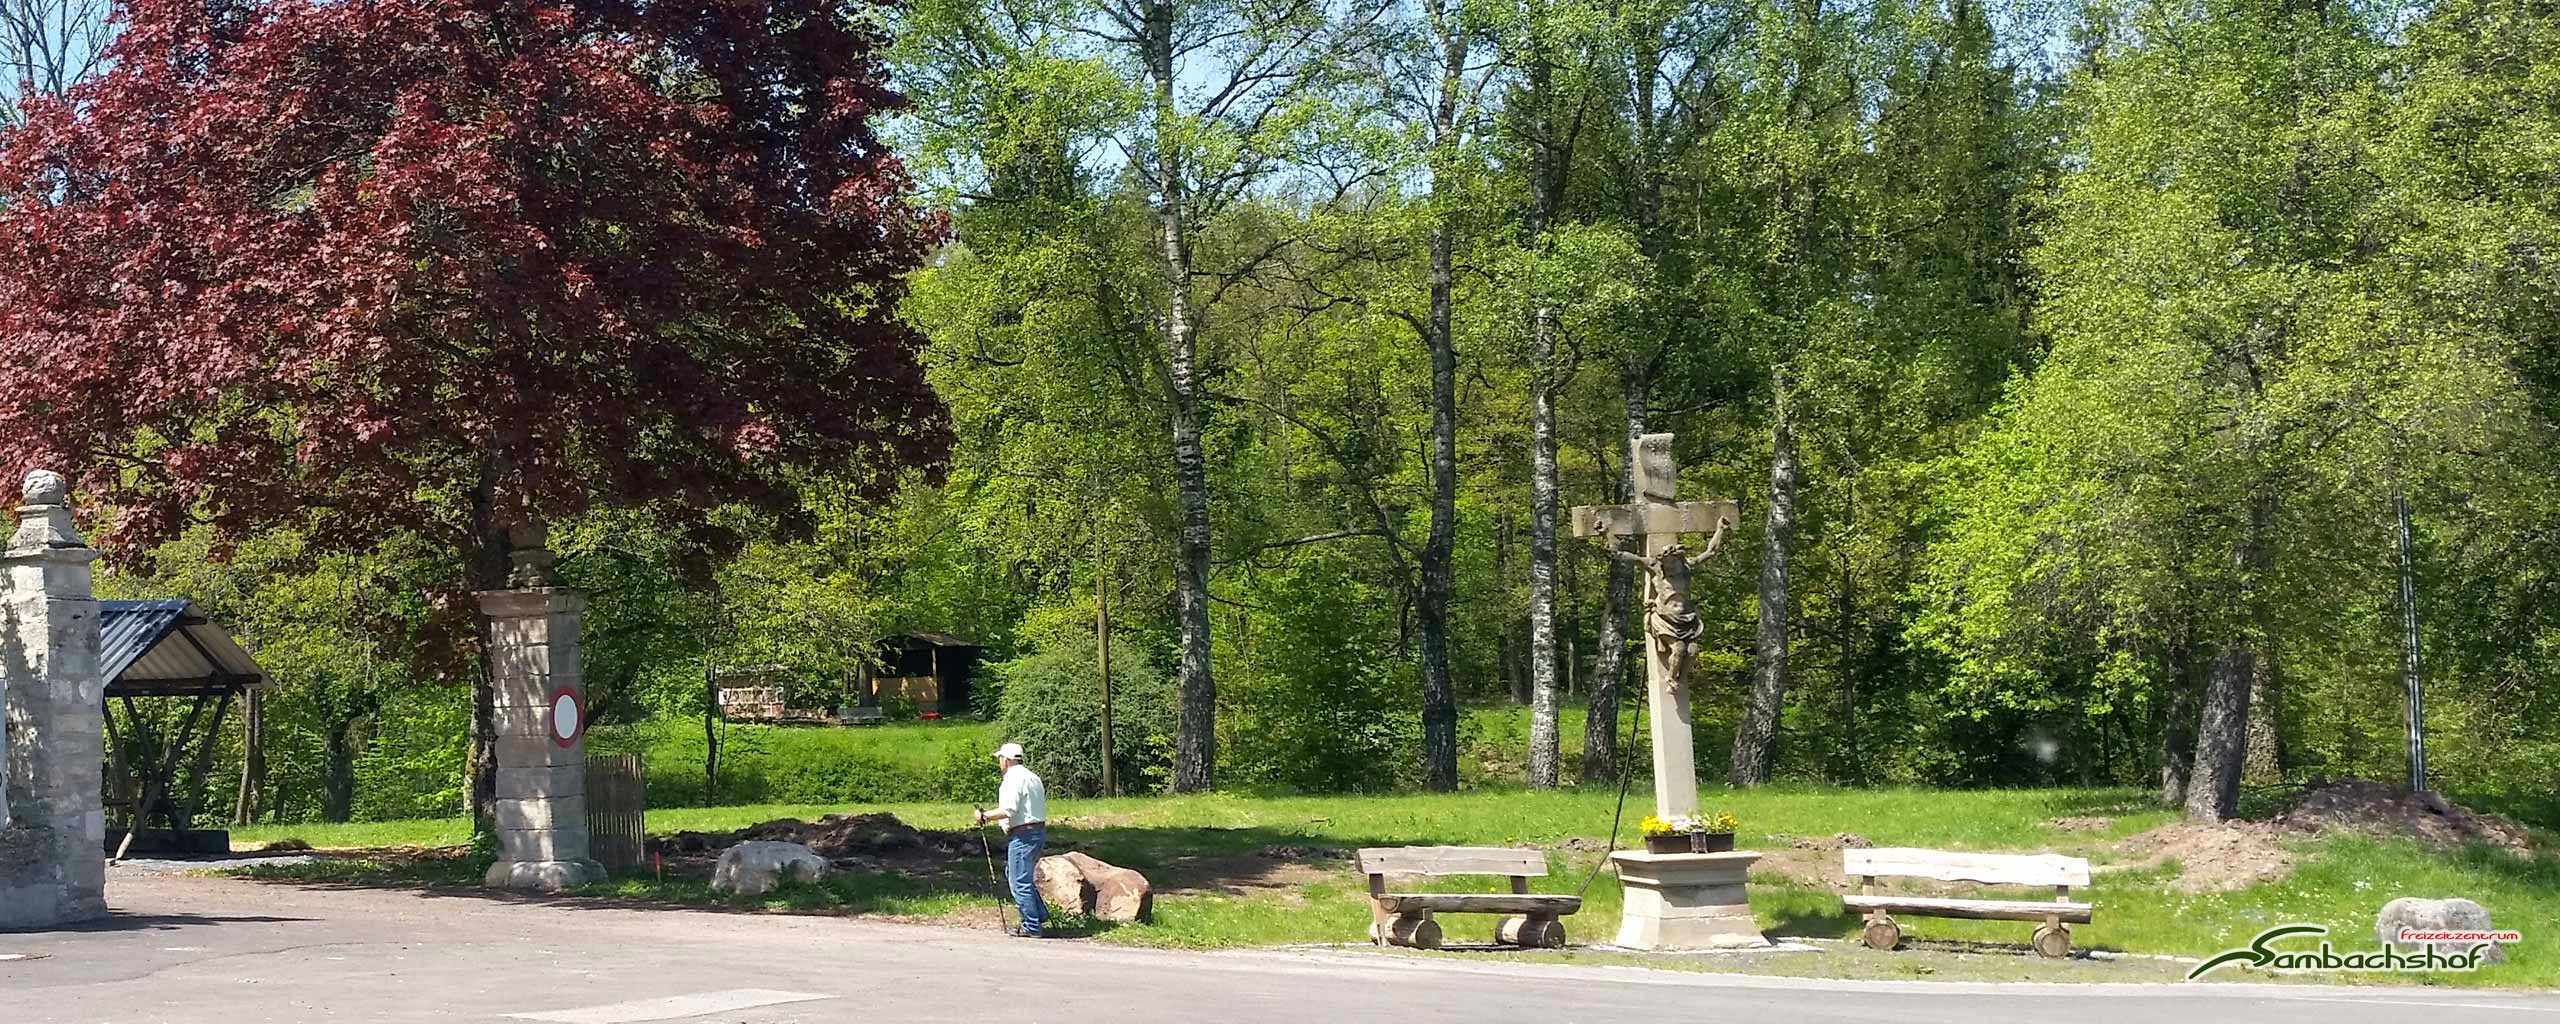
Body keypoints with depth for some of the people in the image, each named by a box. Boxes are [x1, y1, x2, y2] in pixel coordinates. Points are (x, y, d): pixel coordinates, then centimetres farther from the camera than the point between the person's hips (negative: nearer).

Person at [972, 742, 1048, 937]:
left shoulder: (1014, 779, -13)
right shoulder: (1033, 777, 16)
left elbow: (1008, 811, -23)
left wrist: (985, 816, -11)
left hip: (1022, 835, -10)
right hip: (1038, 830, 10)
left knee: (1020, 881, -4)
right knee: (1023, 877, 22)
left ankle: (1031, 926, -2)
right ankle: (1039, 914, 20)